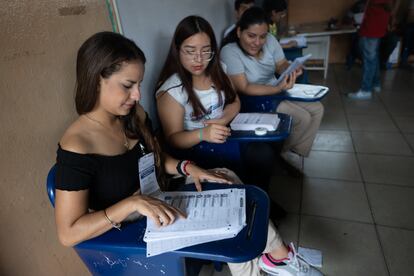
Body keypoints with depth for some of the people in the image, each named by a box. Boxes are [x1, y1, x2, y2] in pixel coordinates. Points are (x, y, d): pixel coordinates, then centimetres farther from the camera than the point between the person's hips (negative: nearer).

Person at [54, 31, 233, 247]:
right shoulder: (76, 148, -24)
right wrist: (133, 202, -31)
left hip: (161, 212, 7)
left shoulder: (134, 116, -4)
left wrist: (187, 167, -7)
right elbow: (68, 233, -22)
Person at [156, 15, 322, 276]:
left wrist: (222, 120, -12)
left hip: (225, 142, 7)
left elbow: (235, 102, 12)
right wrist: (203, 134, -37)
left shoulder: (216, 70, 5)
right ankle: (277, 254, -13)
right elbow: (173, 138, -16)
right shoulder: (171, 89, -14)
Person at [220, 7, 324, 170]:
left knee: (317, 109, 3)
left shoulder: (270, 40, -6)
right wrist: (278, 88, -35)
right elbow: (244, 89, -28)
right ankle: (283, 150, 11)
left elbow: (281, 65, 1)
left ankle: (296, 151, 15)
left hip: (277, 91, 8)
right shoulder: (229, 52, -25)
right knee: (303, 118, -16)